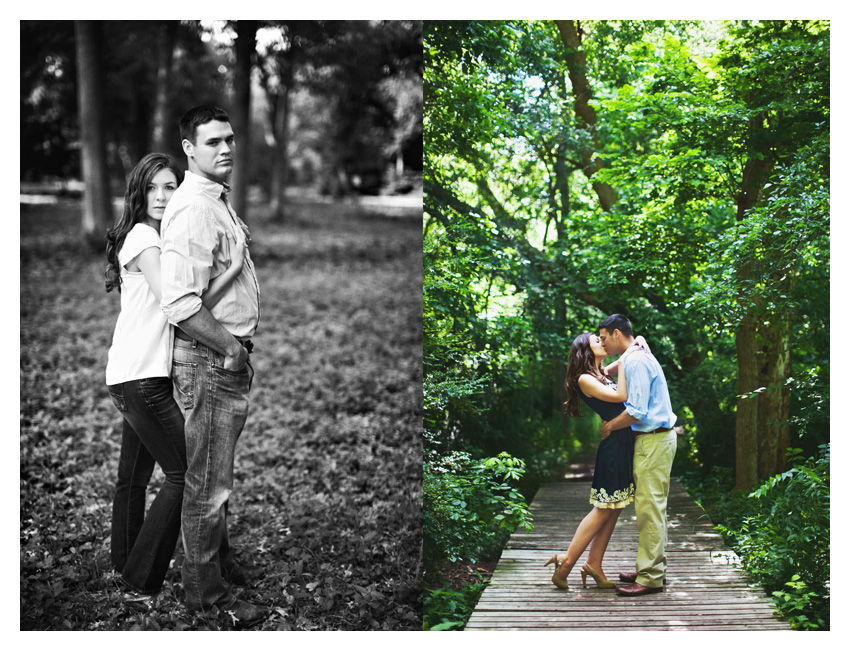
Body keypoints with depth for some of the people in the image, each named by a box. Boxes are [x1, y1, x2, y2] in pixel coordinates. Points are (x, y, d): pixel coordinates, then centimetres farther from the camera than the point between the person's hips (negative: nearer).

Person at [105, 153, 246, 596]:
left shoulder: (159, 237, 17)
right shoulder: (143, 236, -12)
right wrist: (233, 269, -21)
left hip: (140, 377, 9)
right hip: (140, 376, -9)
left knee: (134, 475, 17)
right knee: (183, 473, -6)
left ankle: (125, 567, 29)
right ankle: (142, 582, 0)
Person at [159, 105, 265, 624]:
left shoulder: (219, 201, 14)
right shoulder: (194, 208, -20)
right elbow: (181, 303, -27)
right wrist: (230, 349, -19)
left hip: (230, 354, 10)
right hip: (209, 358, -10)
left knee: (219, 474, 23)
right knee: (207, 481, 0)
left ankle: (221, 559, 39)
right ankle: (207, 591, 11)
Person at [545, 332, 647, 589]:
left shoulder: (603, 373, 14)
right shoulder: (585, 379, -10)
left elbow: (623, 361, 30)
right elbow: (620, 396, -21)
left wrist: (638, 345, 9)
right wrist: (625, 360, -15)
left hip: (625, 445, 9)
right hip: (613, 445, -9)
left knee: (614, 509, 9)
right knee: (604, 509, -4)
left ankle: (594, 564, 13)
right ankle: (566, 563, 2)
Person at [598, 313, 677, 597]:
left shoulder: (636, 362, -16)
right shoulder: (640, 358, 17)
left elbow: (637, 411, -21)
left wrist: (609, 427, -8)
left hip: (653, 440, -11)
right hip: (654, 438, 11)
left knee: (649, 507, -8)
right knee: (652, 506, 14)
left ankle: (650, 577, -6)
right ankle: (654, 566, 20)